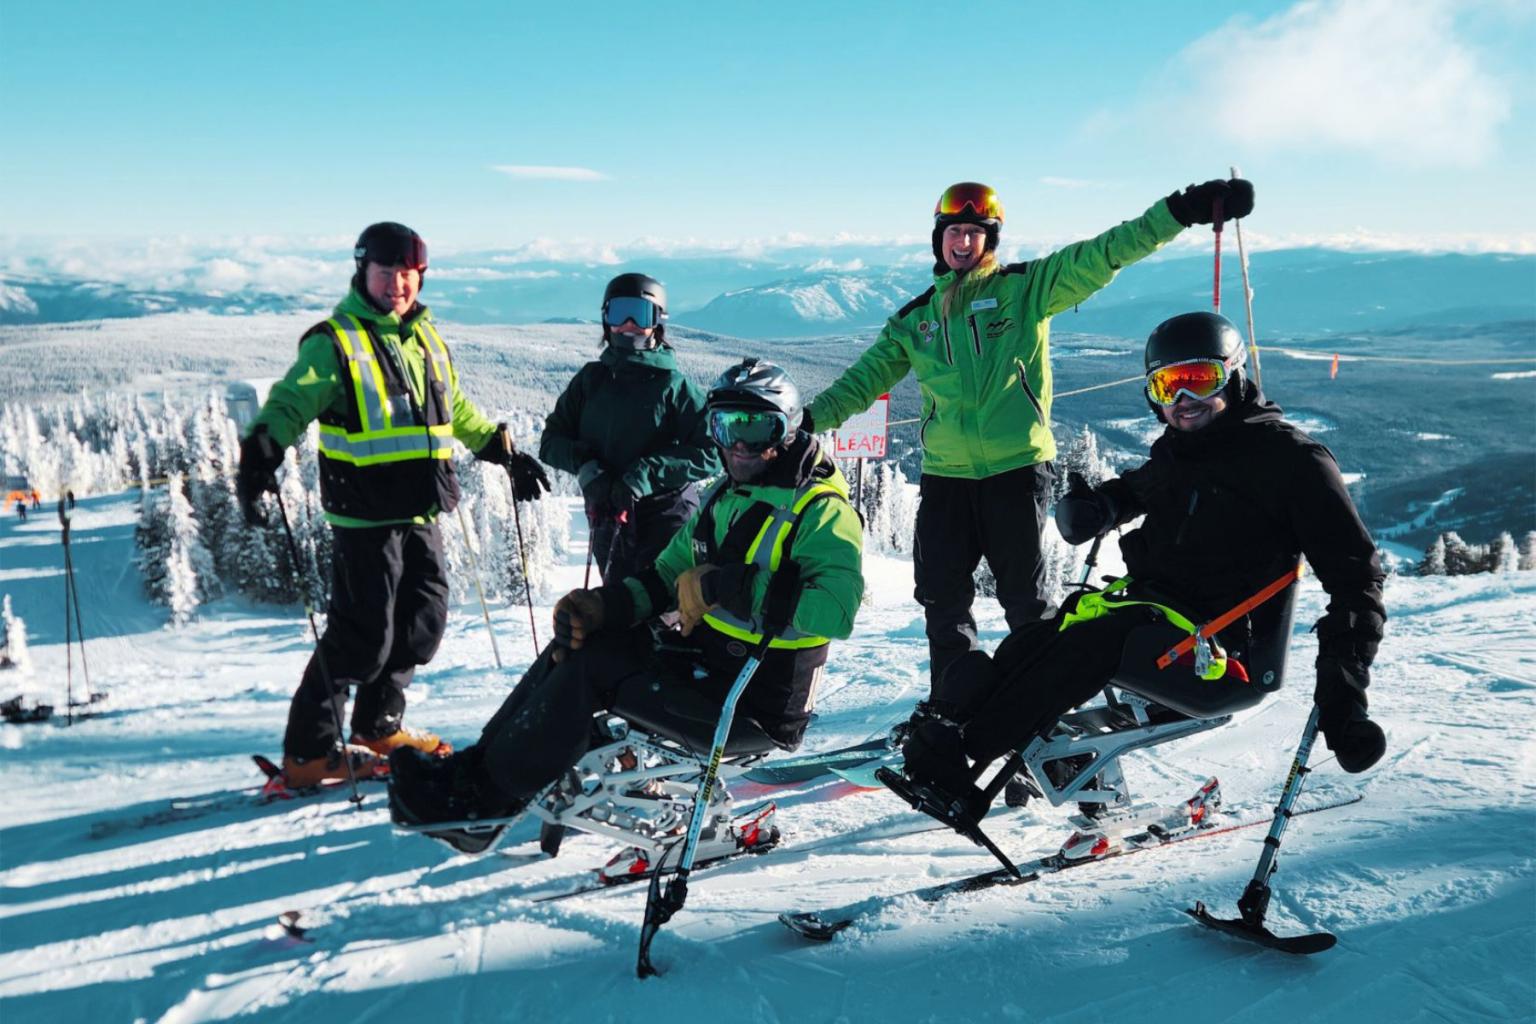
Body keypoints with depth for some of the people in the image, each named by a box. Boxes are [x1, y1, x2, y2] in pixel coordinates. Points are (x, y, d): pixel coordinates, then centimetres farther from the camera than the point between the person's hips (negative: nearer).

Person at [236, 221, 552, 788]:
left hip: (420, 513, 7)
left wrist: (504, 450, 26)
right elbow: (290, 402, -15)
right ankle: (308, 752, 9)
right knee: (362, 636, -6)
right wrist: (261, 454, -32)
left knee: (423, 623, 13)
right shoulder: (334, 342, -6)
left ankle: (378, 727, 31)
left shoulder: (427, 339, 15)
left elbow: (456, 410, 26)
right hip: (364, 517, -7)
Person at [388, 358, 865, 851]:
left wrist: (723, 585, -27)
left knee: (588, 665, -17)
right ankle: (474, 765, 2)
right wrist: (604, 605, -6)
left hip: (759, 703, -8)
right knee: (575, 644, -3)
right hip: (703, 657, 8)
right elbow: (666, 577, 15)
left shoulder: (821, 510, -12)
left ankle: (481, 800, -5)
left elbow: (836, 609, -28)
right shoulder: (724, 498, 14)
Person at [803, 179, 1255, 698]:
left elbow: (1102, 256, -4)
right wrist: (808, 418, 6)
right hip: (945, 474, 3)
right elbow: (865, 378, 16)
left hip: (1017, 466, -3)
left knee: (1024, 595, 4)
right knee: (942, 598, 7)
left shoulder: (1025, 287, 3)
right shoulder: (915, 318, 14)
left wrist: (1181, 211, -12)